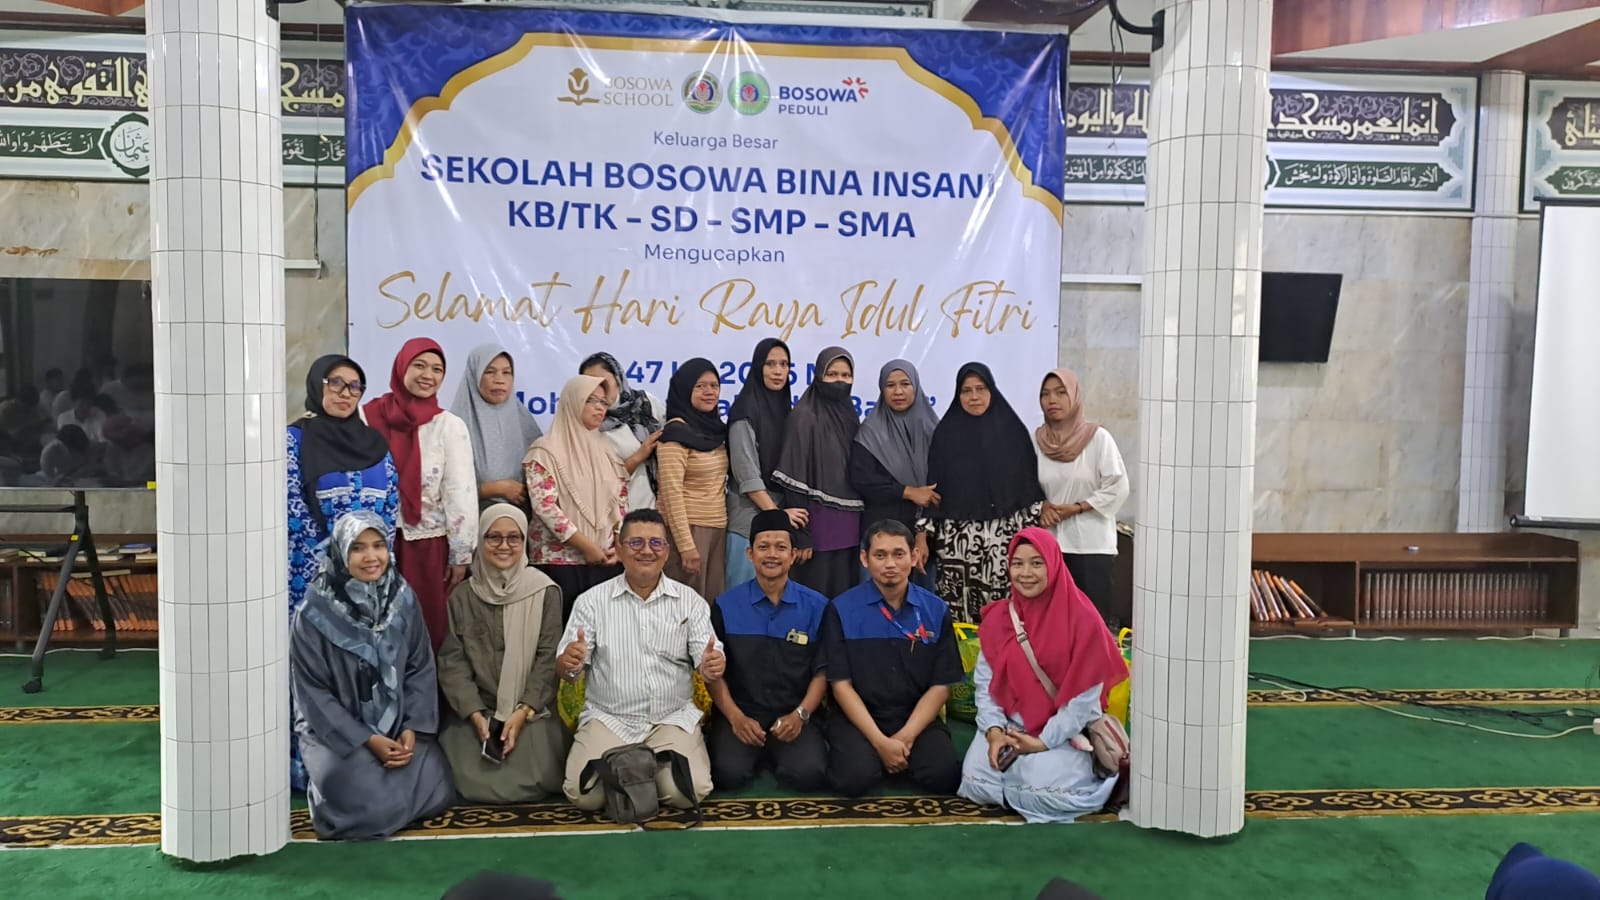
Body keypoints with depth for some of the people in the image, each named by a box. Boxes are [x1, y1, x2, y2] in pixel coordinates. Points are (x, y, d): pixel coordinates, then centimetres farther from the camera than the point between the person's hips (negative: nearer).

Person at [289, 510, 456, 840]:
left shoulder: (403, 599, -3)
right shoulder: (315, 613, -15)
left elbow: (421, 669, 1)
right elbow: (312, 693, -11)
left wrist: (412, 728, -12)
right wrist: (368, 740, -17)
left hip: (399, 727, 4)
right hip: (335, 730, -3)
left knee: (433, 788, -14)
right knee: (370, 801, -23)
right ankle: (328, 787, 10)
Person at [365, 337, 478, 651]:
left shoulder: (449, 425, -4)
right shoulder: (370, 417, 1)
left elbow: (461, 492, -4)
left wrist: (461, 555, -4)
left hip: (429, 547, -1)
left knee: (428, 629, 5)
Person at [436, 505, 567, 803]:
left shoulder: (544, 592, 0)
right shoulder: (463, 596, 6)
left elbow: (549, 658, -4)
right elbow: (453, 661, 1)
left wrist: (523, 712, -15)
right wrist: (475, 714, -12)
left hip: (533, 711, -1)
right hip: (476, 711, 2)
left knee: (529, 783, -18)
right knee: (476, 783, -15)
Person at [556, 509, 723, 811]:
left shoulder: (690, 601, 3)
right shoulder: (592, 601, 2)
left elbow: (707, 659, -2)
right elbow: (563, 669, -1)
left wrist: (712, 667, -28)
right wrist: (568, 664, -27)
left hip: (673, 717, 0)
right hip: (608, 718, 0)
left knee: (689, 792, -22)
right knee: (584, 795, -21)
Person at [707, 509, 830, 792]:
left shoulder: (816, 607, 3)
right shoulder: (726, 606, 5)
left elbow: (822, 671, 4)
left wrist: (800, 715, -10)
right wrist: (735, 717, -8)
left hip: (794, 718, 0)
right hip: (740, 715, 0)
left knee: (809, 773, -27)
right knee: (730, 773, -28)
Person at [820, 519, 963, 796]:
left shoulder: (936, 610, 2)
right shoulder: (841, 610, -4)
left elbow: (941, 686, 2)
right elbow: (841, 685, -6)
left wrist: (906, 737, -12)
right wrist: (881, 742, -15)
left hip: (917, 719, 2)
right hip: (858, 718, -2)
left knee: (944, 775, -25)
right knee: (855, 777, -29)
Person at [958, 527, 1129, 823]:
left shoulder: (1082, 619, -11)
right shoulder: (997, 617, 3)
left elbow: (1085, 696, -12)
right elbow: (984, 682, 3)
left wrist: (1044, 742, -14)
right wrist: (994, 731, -14)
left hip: (1065, 732, -3)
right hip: (1011, 728, 3)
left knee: (1044, 788, -28)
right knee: (976, 779, -20)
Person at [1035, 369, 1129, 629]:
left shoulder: (1098, 437, -5)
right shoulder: (1036, 440, 4)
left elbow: (1118, 488, -6)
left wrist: (1077, 507, -12)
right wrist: (1042, 506, -8)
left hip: (1092, 544, -3)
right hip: (1050, 543, 3)